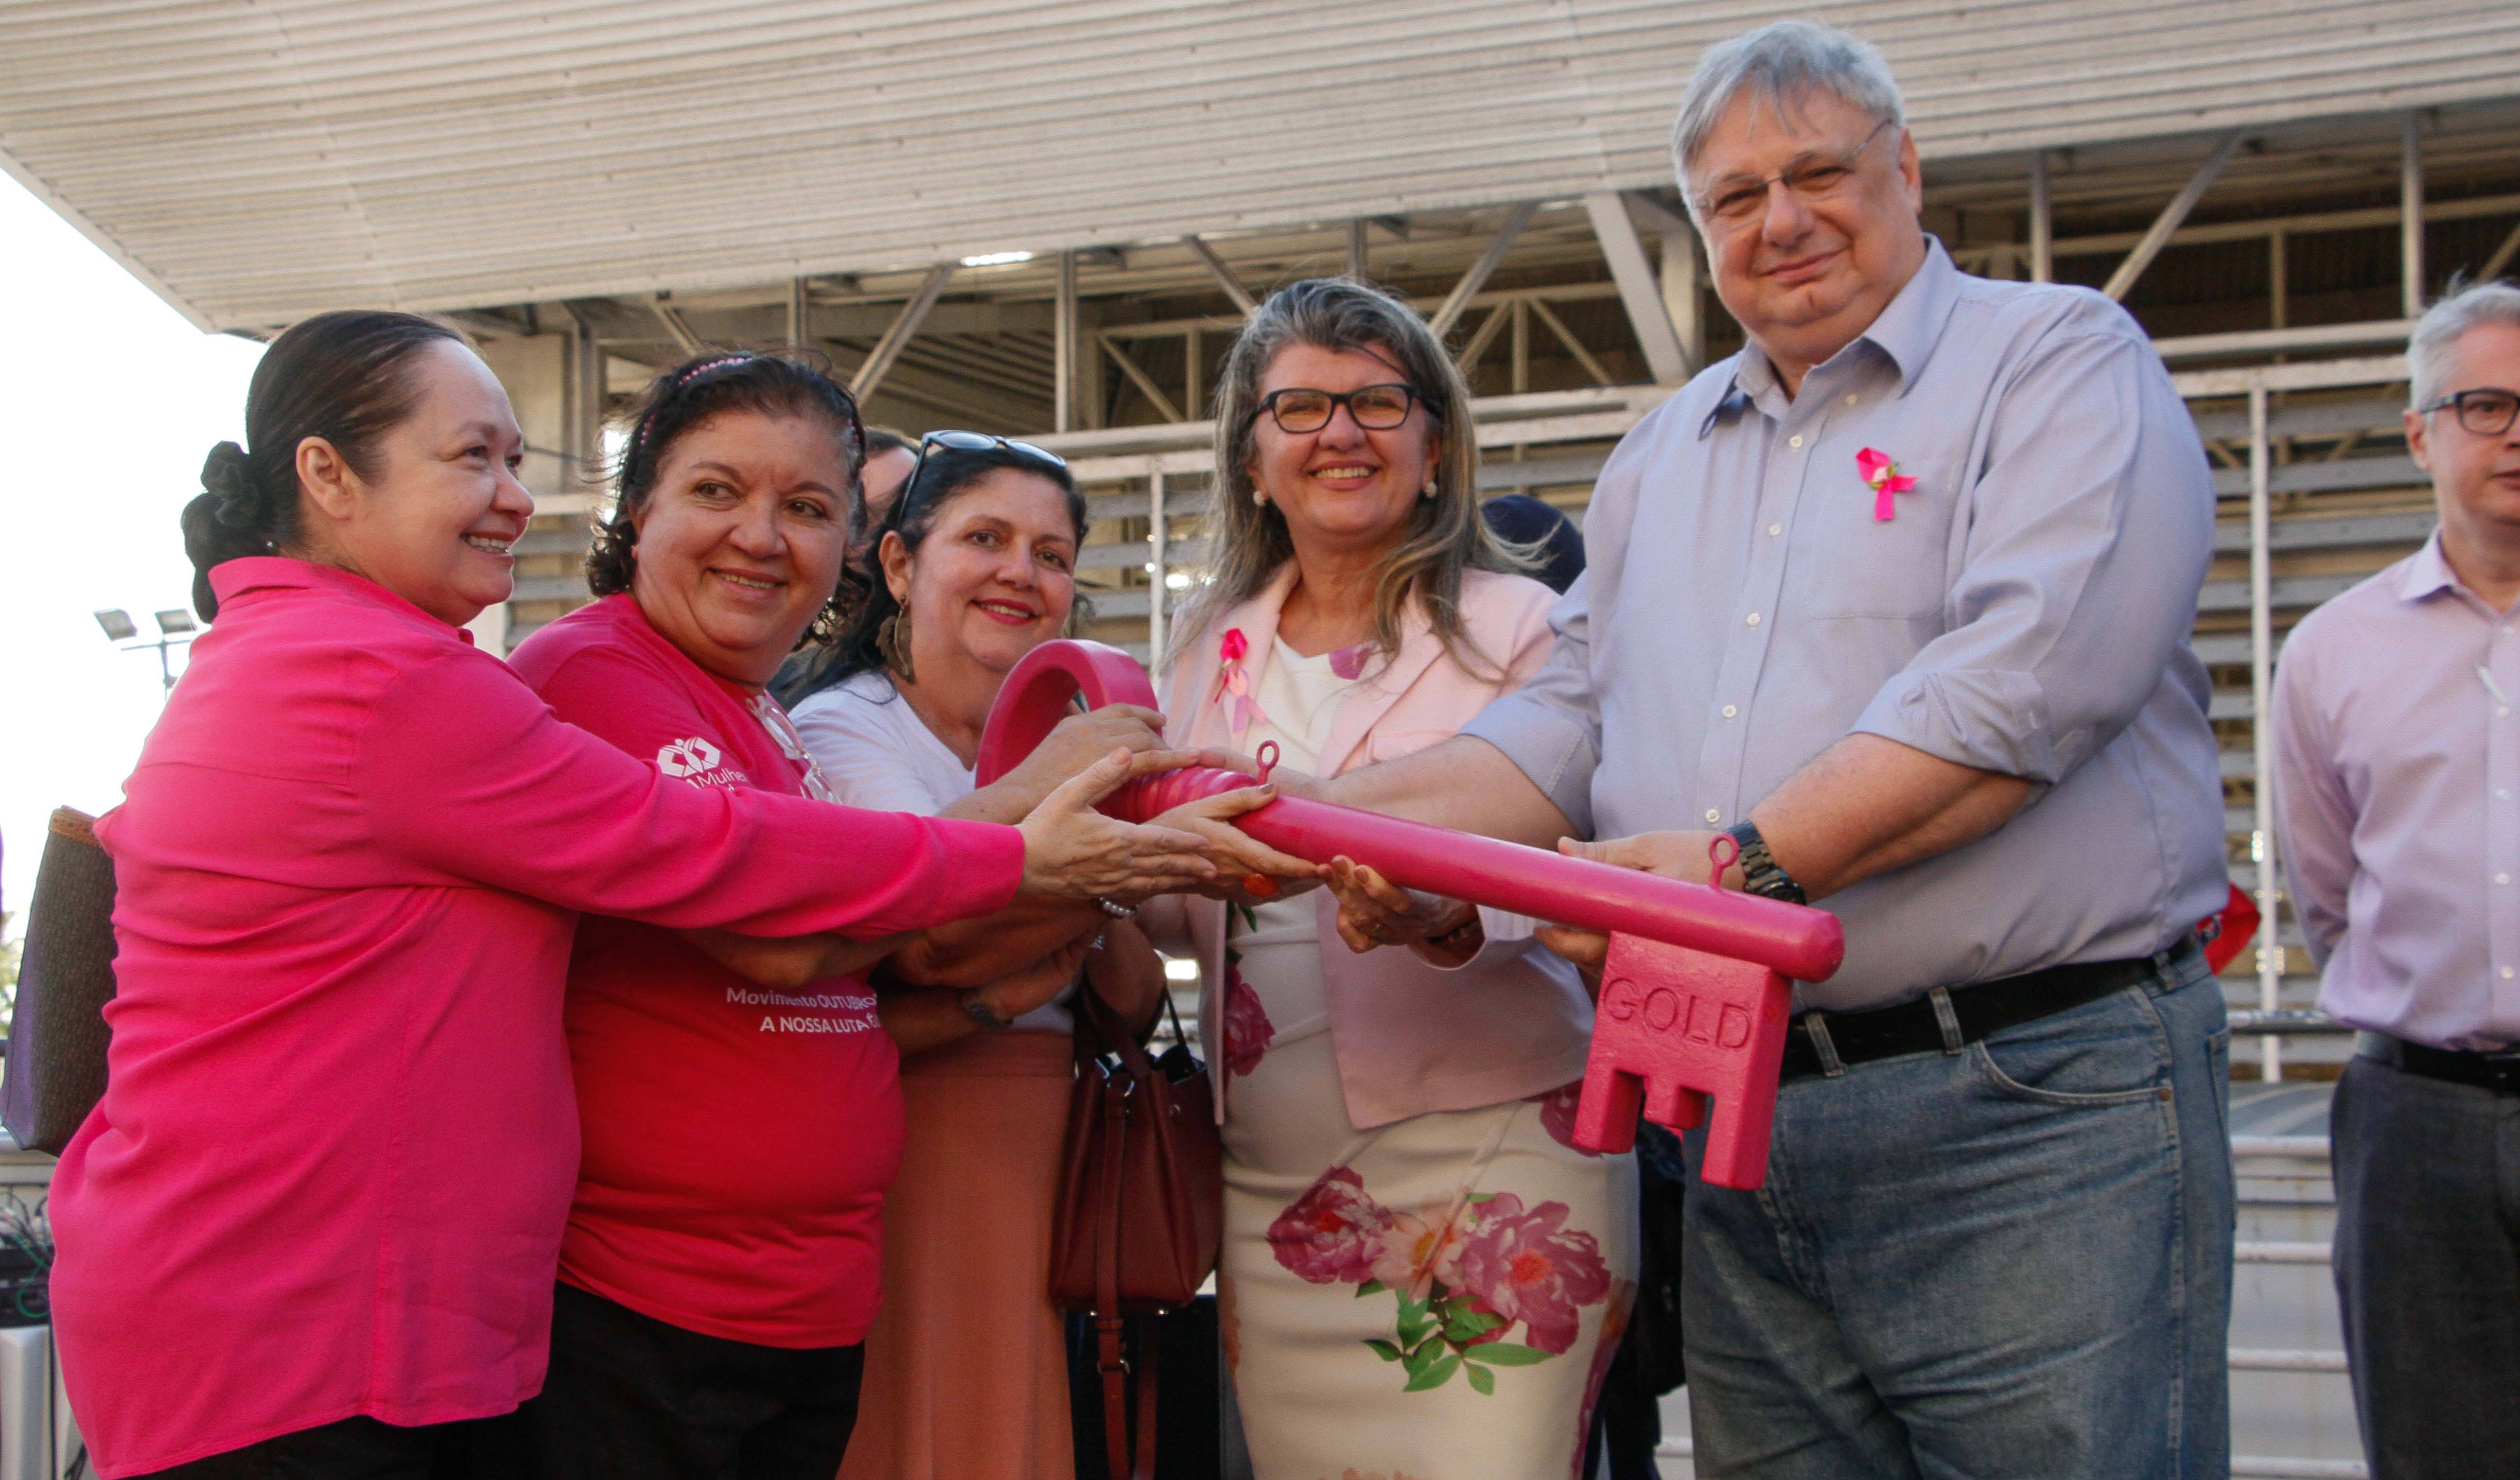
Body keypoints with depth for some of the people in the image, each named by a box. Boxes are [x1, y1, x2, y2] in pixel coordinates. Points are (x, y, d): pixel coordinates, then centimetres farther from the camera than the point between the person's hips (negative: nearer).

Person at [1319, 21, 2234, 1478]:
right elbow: (1568, 723, 18)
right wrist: (1354, 823, 1)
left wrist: (1750, 862, -20)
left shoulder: (2058, 361, -1)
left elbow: (2028, 678, -16)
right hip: (1745, 1123, 6)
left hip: (2031, 1113, -6)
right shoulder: (1663, 456, 21)